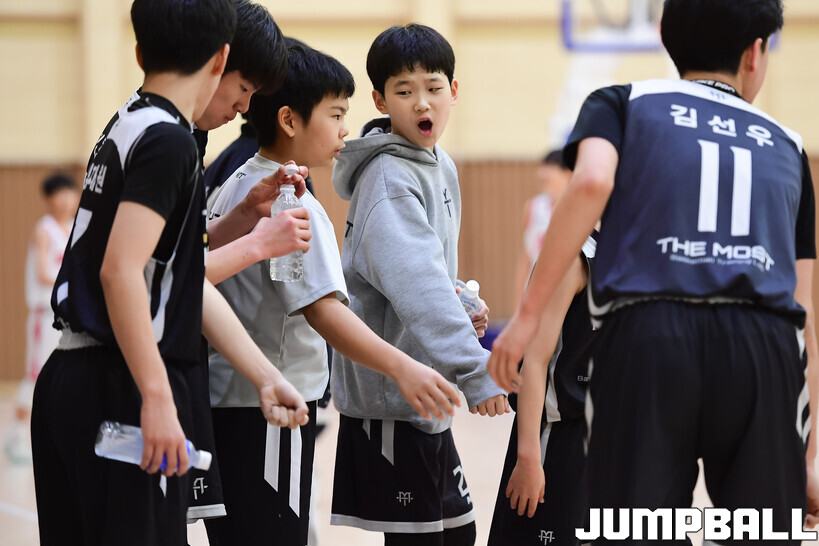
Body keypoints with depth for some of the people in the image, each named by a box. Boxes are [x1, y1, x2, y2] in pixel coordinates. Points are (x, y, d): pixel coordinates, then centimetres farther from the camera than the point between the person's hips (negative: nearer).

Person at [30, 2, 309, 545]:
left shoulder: (127, 128, 17)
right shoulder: (168, 140, -12)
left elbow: (185, 275, 17)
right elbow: (121, 271, -22)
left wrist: (266, 376, 17)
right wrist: (158, 398, -23)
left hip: (68, 379, 10)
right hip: (121, 391, -10)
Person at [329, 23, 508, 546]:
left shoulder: (440, 166, 11)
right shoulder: (388, 179, -18)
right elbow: (415, 283, -30)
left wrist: (460, 303, 6)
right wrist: (475, 370, -37)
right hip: (390, 390, -9)